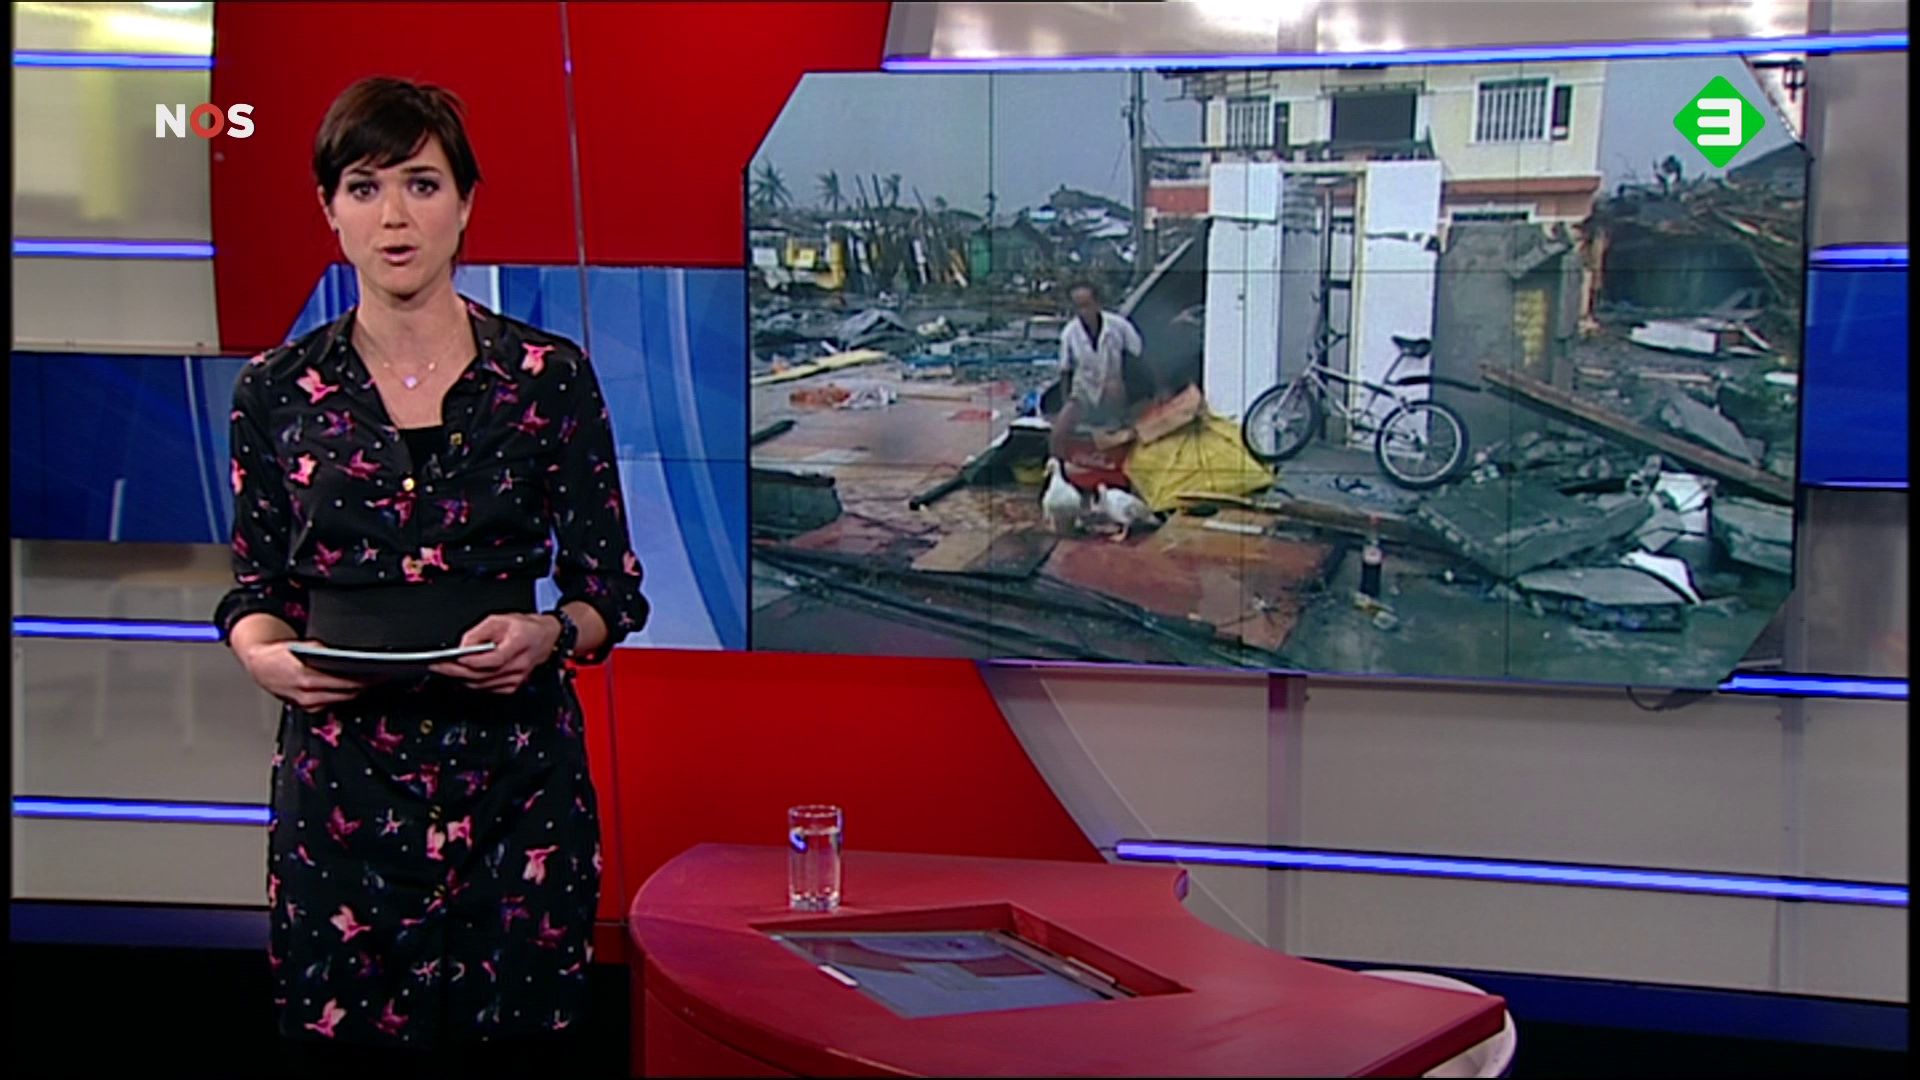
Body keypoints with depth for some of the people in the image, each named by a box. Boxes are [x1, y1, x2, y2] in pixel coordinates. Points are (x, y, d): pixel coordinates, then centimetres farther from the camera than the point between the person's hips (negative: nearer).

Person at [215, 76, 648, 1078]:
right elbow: (255, 587, 11)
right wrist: (265, 654, -10)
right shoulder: (278, 389, 5)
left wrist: (547, 634, -16)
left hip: (516, 774, -1)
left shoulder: (549, 376, 1)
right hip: (341, 777, 1)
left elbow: (611, 591, 4)